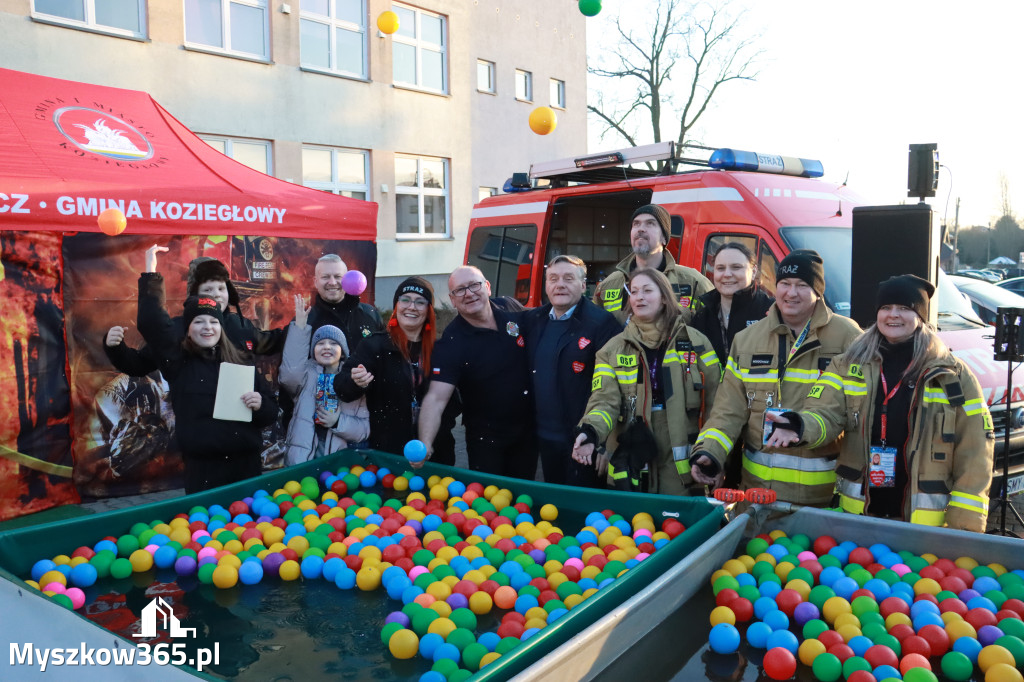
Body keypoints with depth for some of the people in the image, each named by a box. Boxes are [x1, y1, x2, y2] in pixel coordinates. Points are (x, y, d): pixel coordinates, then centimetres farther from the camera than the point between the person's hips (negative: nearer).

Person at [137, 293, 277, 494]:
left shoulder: (241, 362, 7)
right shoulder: (178, 360, 2)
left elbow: (271, 412, 9)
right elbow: (151, 321, -13)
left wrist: (260, 405, -11)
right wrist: (150, 280, -12)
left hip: (246, 463, 2)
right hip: (202, 468, -2)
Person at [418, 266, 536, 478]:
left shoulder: (511, 311, -7)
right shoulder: (451, 343, -20)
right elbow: (436, 397, -28)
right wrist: (424, 445, -42)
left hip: (528, 428, 4)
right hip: (485, 439, -4)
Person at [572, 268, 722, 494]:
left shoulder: (696, 342, 2)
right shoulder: (612, 350, 5)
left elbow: (716, 404, 4)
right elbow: (605, 401, -6)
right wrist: (591, 432, -26)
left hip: (683, 465, -1)